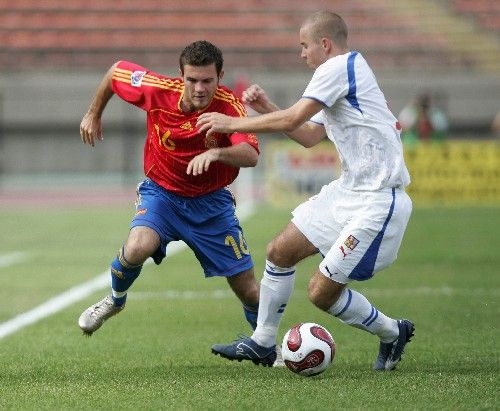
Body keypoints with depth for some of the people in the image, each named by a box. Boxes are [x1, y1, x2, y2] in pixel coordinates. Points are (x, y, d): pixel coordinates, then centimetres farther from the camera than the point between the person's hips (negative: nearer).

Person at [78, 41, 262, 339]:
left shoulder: (230, 106, -24)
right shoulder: (159, 90, -20)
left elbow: (251, 155, -40)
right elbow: (116, 70, 0)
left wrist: (216, 153, -59)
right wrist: (94, 115, 11)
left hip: (212, 202, 0)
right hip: (162, 192, 0)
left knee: (249, 289, -1)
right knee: (137, 249, -30)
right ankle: (115, 300, 3)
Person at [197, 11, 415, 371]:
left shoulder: (340, 67, -14)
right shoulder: (345, 72, 17)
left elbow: (292, 119, -18)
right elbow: (309, 136, 24)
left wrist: (232, 123, -7)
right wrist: (267, 108, 15)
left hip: (378, 203, -10)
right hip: (349, 190, 10)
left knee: (322, 292, -8)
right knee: (280, 251, 9)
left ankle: (393, 333, 14)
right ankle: (262, 343, 21)